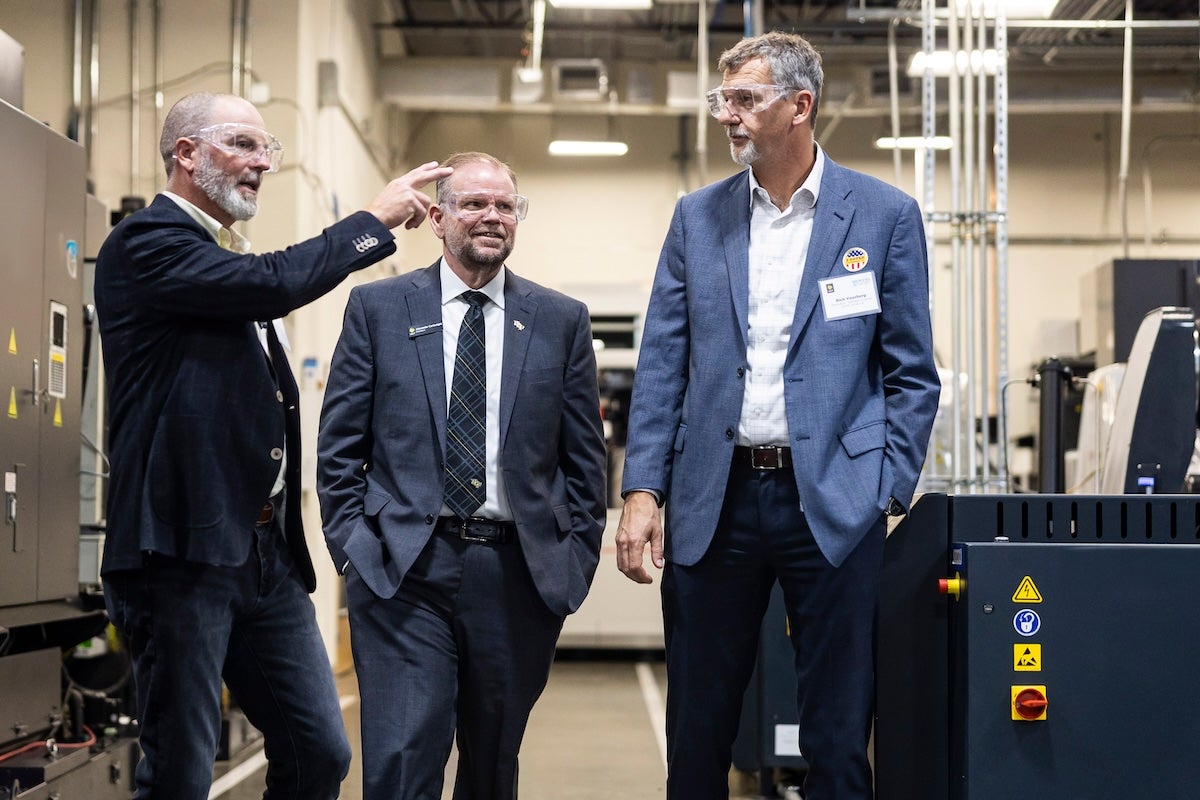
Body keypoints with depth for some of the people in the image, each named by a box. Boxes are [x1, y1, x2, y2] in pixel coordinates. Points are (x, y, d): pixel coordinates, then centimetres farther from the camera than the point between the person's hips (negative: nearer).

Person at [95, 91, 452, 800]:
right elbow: (278, 283, -22)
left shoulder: (231, 260, 22)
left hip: (268, 550, 9)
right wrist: (377, 218, -8)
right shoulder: (148, 242, -7)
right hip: (187, 548, -9)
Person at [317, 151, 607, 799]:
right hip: (403, 572, -2)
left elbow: (583, 459, 10)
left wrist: (576, 561, 3)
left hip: (519, 574, 2)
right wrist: (353, 545, -3)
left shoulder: (562, 322, 9)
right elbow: (338, 446, 6)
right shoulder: (377, 307, 6)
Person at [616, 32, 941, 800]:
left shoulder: (884, 214, 2)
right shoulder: (697, 216, 9)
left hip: (832, 504, -2)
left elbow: (912, 375, 2)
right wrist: (642, 490, -2)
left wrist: (889, 498, -6)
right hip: (713, 501, 3)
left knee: (838, 738, 5)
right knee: (697, 733, 9)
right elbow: (661, 364, 8)